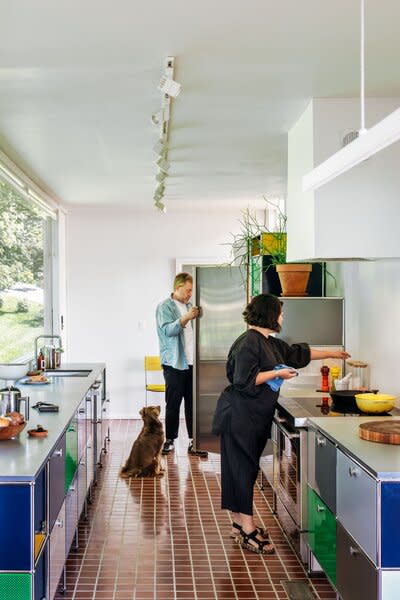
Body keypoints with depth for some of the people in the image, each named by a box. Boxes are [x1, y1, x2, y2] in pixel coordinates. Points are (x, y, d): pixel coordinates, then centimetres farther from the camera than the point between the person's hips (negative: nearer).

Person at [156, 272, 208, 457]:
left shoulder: (188, 306, 17)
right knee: (173, 405, 0)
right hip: (174, 364, -6)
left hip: (191, 363, 6)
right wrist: (186, 318, -31)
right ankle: (169, 440, 10)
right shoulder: (165, 307, -5)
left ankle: (193, 441, 9)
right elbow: (168, 330, -21)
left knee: (192, 403, 5)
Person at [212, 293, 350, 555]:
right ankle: (247, 530, 1)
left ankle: (240, 522, 23)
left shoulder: (271, 343, 14)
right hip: (240, 417, -10)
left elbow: (298, 353, 27)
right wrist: (277, 373, -14)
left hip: (256, 418, 10)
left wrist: (332, 354, 32)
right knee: (243, 469, -4)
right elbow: (243, 381, -22)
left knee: (248, 469, 13)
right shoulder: (249, 342, -16)